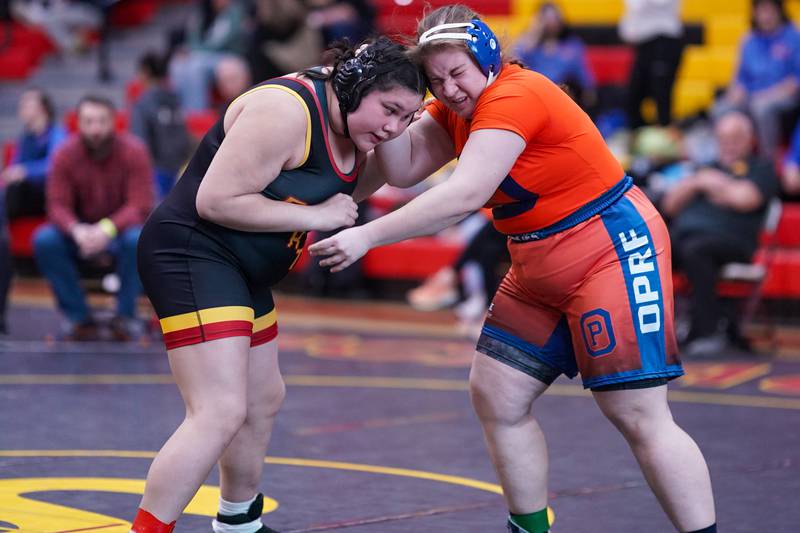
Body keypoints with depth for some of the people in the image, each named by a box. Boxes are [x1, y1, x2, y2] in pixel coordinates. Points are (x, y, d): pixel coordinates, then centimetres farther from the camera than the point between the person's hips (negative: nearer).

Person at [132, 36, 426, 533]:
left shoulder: (349, 125, 6)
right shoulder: (286, 111, -23)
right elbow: (216, 201, -25)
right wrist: (315, 217, -20)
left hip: (243, 272, 11)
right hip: (193, 255, -11)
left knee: (263, 400, 23)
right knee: (221, 412, -20)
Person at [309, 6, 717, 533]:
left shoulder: (515, 96, -22)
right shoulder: (457, 106, 6)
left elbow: (465, 194, -31)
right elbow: (403, 170, -3)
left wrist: (366, 236, -31)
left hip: (614, 252, -9)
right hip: (540, 272, 10)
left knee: (640, 416, -10)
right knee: (495, 395, 8)